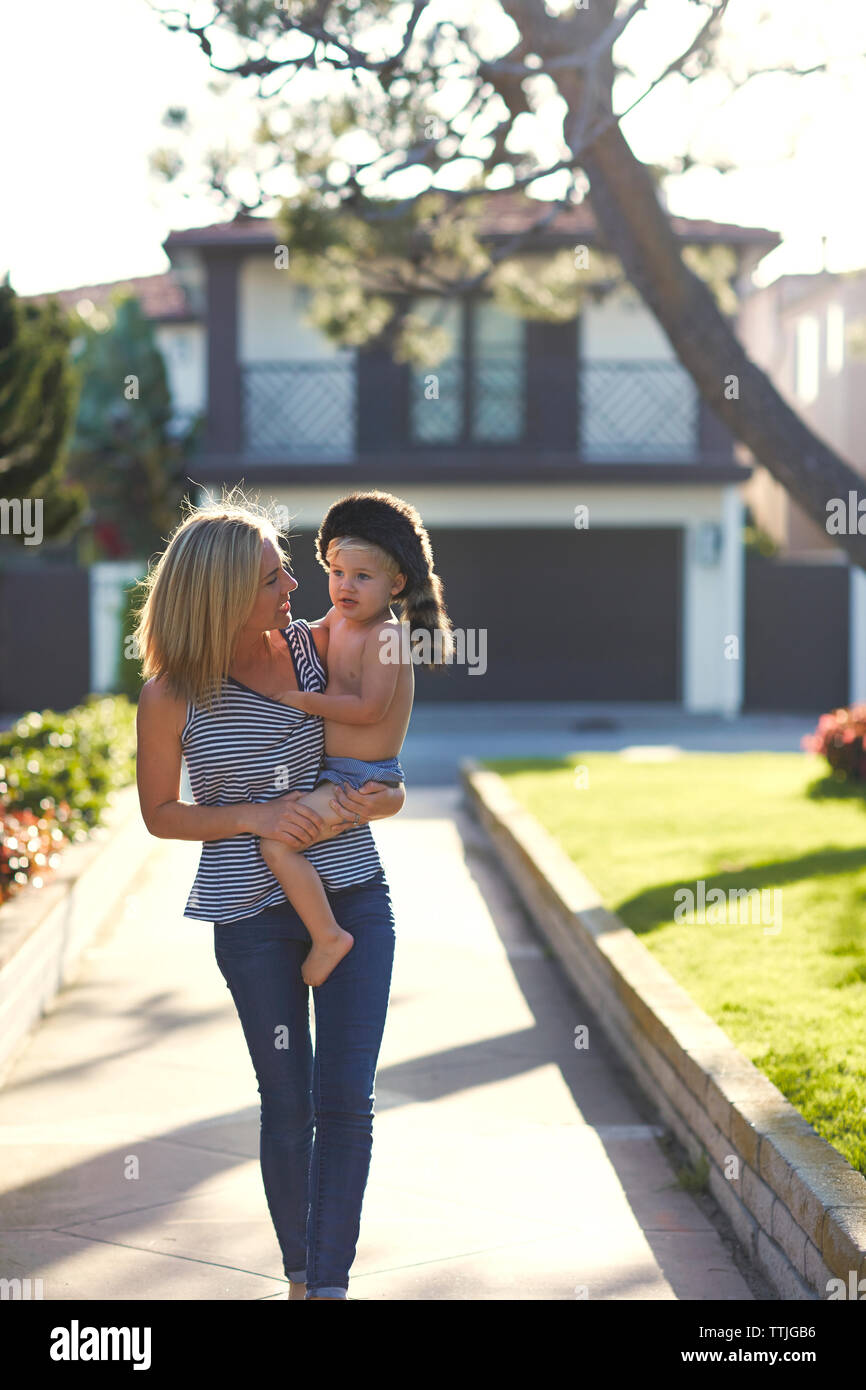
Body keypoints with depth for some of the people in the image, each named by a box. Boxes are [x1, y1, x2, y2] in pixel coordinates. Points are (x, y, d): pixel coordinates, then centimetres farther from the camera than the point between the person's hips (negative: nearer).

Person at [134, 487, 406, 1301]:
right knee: (287, 1104, 6)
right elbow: (159, 814, -1)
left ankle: (331, 1284, 1)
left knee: (346, 1097, -5)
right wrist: (255, 816, -15)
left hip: (352, 893, 2)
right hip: (252, 914, -2)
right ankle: (299, 1278, 24)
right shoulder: (171, 694, -11)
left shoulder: (314, 644, -2)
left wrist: (379, 798, -7)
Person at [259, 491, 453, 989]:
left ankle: (328, 936, -11)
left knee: (277, 843, -23)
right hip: (336, 774, 10)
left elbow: (368, 708, -25)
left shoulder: (385, 635, -18)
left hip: (364, 781, -10)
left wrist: (302, 700, -18)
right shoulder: (336, 621, 8)